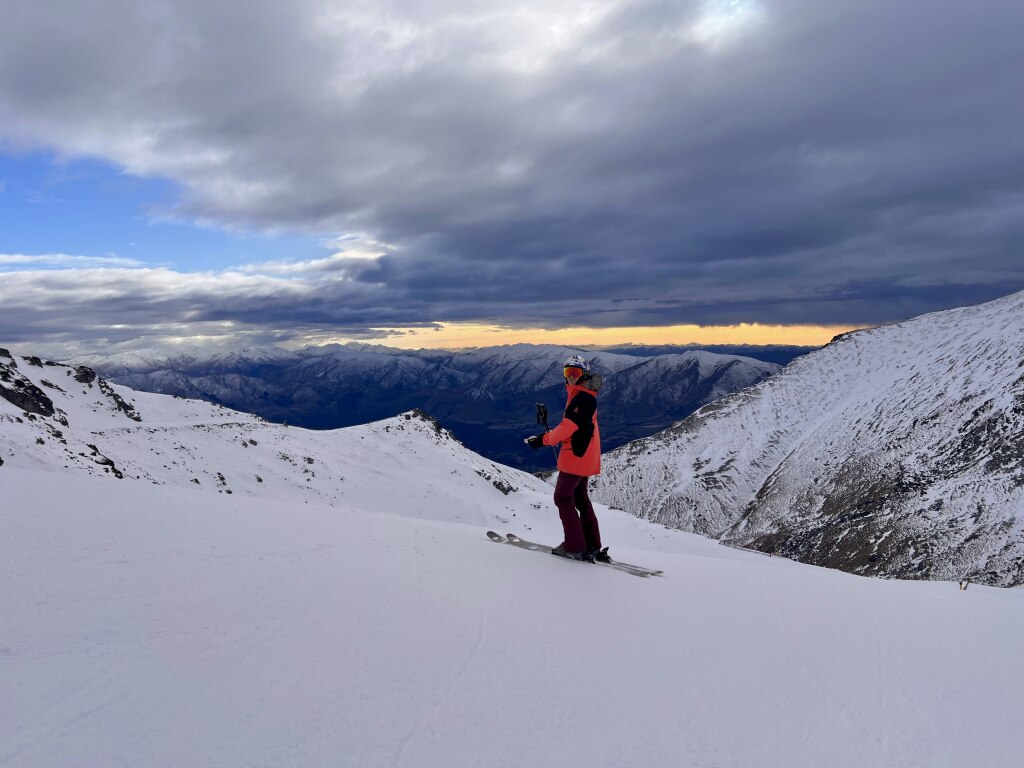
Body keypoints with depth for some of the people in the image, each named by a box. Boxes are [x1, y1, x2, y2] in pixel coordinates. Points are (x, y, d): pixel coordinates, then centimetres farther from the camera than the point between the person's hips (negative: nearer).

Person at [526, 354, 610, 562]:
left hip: (576, 457, -10)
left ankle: (575, 547, 1)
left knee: (563, 498, -1)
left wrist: (543, 440, -15)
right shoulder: (577, 395, 15)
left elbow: (568, 426, -23)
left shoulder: (583, 398, -18)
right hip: (584, 458, 10)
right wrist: (547, 436, 5)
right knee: (580, 499, 17)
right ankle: (592, 546, 21)